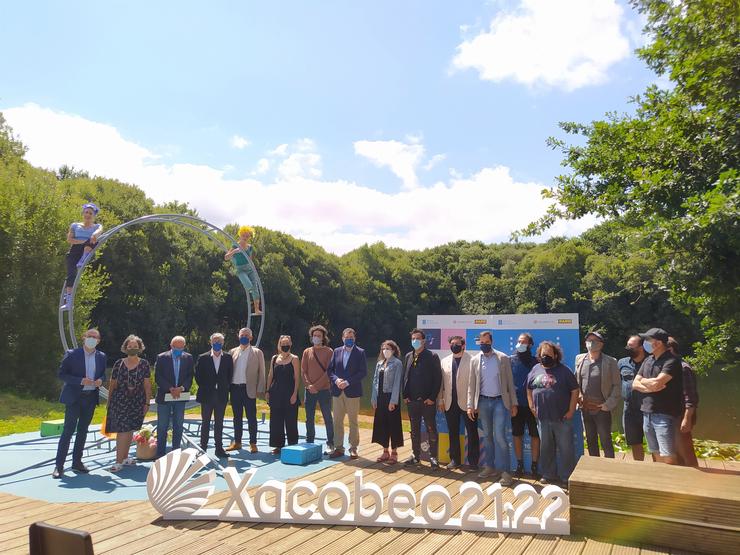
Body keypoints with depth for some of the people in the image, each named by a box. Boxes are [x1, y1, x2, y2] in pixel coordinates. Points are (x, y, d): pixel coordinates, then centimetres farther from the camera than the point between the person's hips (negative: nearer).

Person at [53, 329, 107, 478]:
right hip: (74, 397, -4)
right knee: (68, 431, -5)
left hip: (91, 397, 4)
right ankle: (59, 465, 2)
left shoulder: (101, 356, 7)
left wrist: (100, 380, -7)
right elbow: (61, 374, -7)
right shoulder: (72, 354, -6)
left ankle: (77, 462, 22)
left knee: (83, 431, 12)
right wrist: (80, 381, -19)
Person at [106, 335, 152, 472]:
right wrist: (109, 402, 6)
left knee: (130, 430, 8)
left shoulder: (144, 364, 1)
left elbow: (147, 384, 1)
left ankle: (125, 457, 22)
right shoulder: (119, 363, 1)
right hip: (120, 400, -1)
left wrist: (147, 403, -2)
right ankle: (119, 461, -2)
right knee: (122, 430, -7)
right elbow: (112, 384, 6)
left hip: (137, 402, 1)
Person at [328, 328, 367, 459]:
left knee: (353, 422, 4)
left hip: (352, 392, -3)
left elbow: (363, 372, -7)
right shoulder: (336, 352, 11)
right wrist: (336, 380, -11)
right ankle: (338, 448, 16)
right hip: (337, 392, 3)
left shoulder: (360, 352, 0)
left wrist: (348, 382, -15)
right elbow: (330, 370, 9)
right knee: (337, 421, 7)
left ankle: (353, 448, 12)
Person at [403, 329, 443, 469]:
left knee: (431, 430, 2)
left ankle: (433, 457, 12)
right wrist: (405, 395, 3)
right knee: (414, 430, 13)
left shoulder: (432, 357, -6)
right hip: (411, 400, 5)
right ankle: (415, 455, 24)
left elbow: (438, 378, -8)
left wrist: (432, 397, -13)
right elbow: (405, 377, 12)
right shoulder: (408, 356, 9)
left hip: (427, 400, -5)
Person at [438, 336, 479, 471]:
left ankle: (473, 461, 16)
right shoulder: (444, 361, 9)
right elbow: (441, 382, 9)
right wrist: (440, 400, 4)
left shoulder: (471, 360, -7)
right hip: (450, 403, 4)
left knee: (472, 433, 5)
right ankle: (455, 459, 24)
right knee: (453, 433, 12)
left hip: (467, 402, -4)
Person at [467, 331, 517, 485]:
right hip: (483, 402, 3)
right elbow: (471, 384, 6)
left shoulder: (503, 358, -1)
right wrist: (470, 405, 0)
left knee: (499, 436, -10)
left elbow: (510, 382, 1)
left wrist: (514, 403, -3)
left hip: (500, 401, -3)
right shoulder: (474, 360, 5)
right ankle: (490, 467, 22)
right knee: (487, 436, 12)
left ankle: (504, 471, -3)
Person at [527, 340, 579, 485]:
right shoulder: (535, 370, 7)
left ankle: (567, 477, 15)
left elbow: (574, 391, -3)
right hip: (543, 418, 3)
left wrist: (571, 411, -7)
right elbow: (529, 389, 16)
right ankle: (548, 475, 26)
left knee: (565, 448, 3)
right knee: (546, 448, 13)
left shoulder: (564, 371, -2)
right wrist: (531, 406, 6)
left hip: (562, 418, -3)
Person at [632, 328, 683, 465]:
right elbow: (635, 384, 8)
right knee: (656, 456, 14)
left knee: (668, 458, -7)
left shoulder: (671, 361, -12)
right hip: (647, 414, 7)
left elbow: (656, 383, -23)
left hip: (664, 415, -7)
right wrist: (650, 387, -12)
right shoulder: (648, 360, 12)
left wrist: (643, 380, -1)